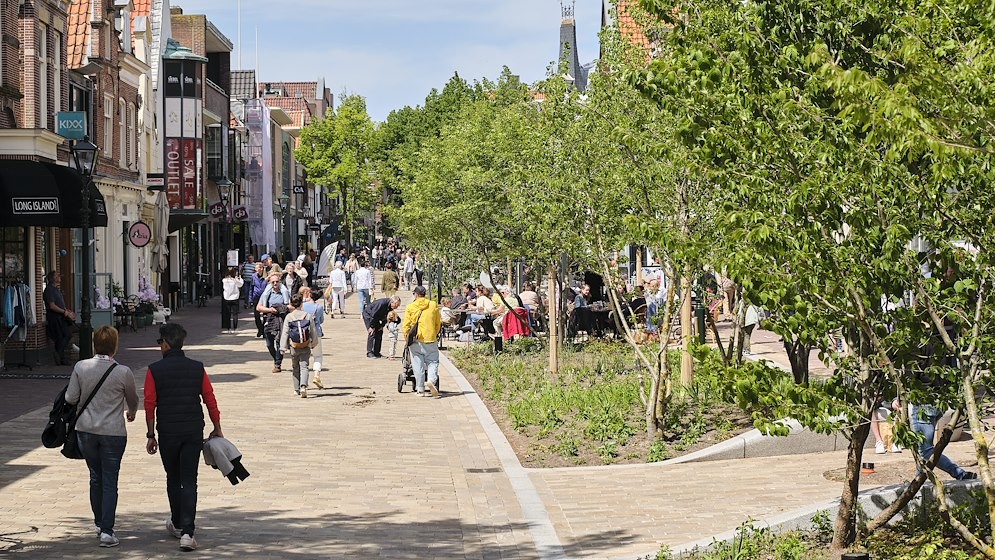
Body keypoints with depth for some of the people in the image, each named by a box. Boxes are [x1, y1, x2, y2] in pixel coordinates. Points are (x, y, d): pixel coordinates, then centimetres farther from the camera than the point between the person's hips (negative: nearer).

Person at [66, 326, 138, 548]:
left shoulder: (81, 367, -7)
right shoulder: (123, 372, -12)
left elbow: (70, 398, -2)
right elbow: (133, 400, 5)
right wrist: (131, 412, 28)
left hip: (86, 429, 3)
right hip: (113, 431, -3)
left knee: (95, 477, 18)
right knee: (110, 481, 2)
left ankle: (99, 523, 29)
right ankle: (106, 530, -3)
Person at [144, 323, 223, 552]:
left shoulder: (155, 370, -5)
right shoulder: (197, 368, 0)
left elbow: (150, 404, -4)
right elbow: (210, 400, 2)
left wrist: (151, 435, 5)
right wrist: (217, 428, 14)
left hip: (167, 434, -1)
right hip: (194, 433, 1)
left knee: (173, 479, 17)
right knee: (189, 481, 1)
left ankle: (177, 524, 31)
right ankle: (187, 532, -10)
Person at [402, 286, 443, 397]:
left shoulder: (410, 307, 0)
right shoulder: (433, 305, 5)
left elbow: (406, 325, 0)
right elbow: (438, 323, 11)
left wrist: (406, 338, 12)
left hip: (415, 339, 0)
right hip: (430, 338, 0)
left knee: (418, 365, 5)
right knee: (432, 361, 8)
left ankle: (420, 389, 7)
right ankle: (431, 380, -19)